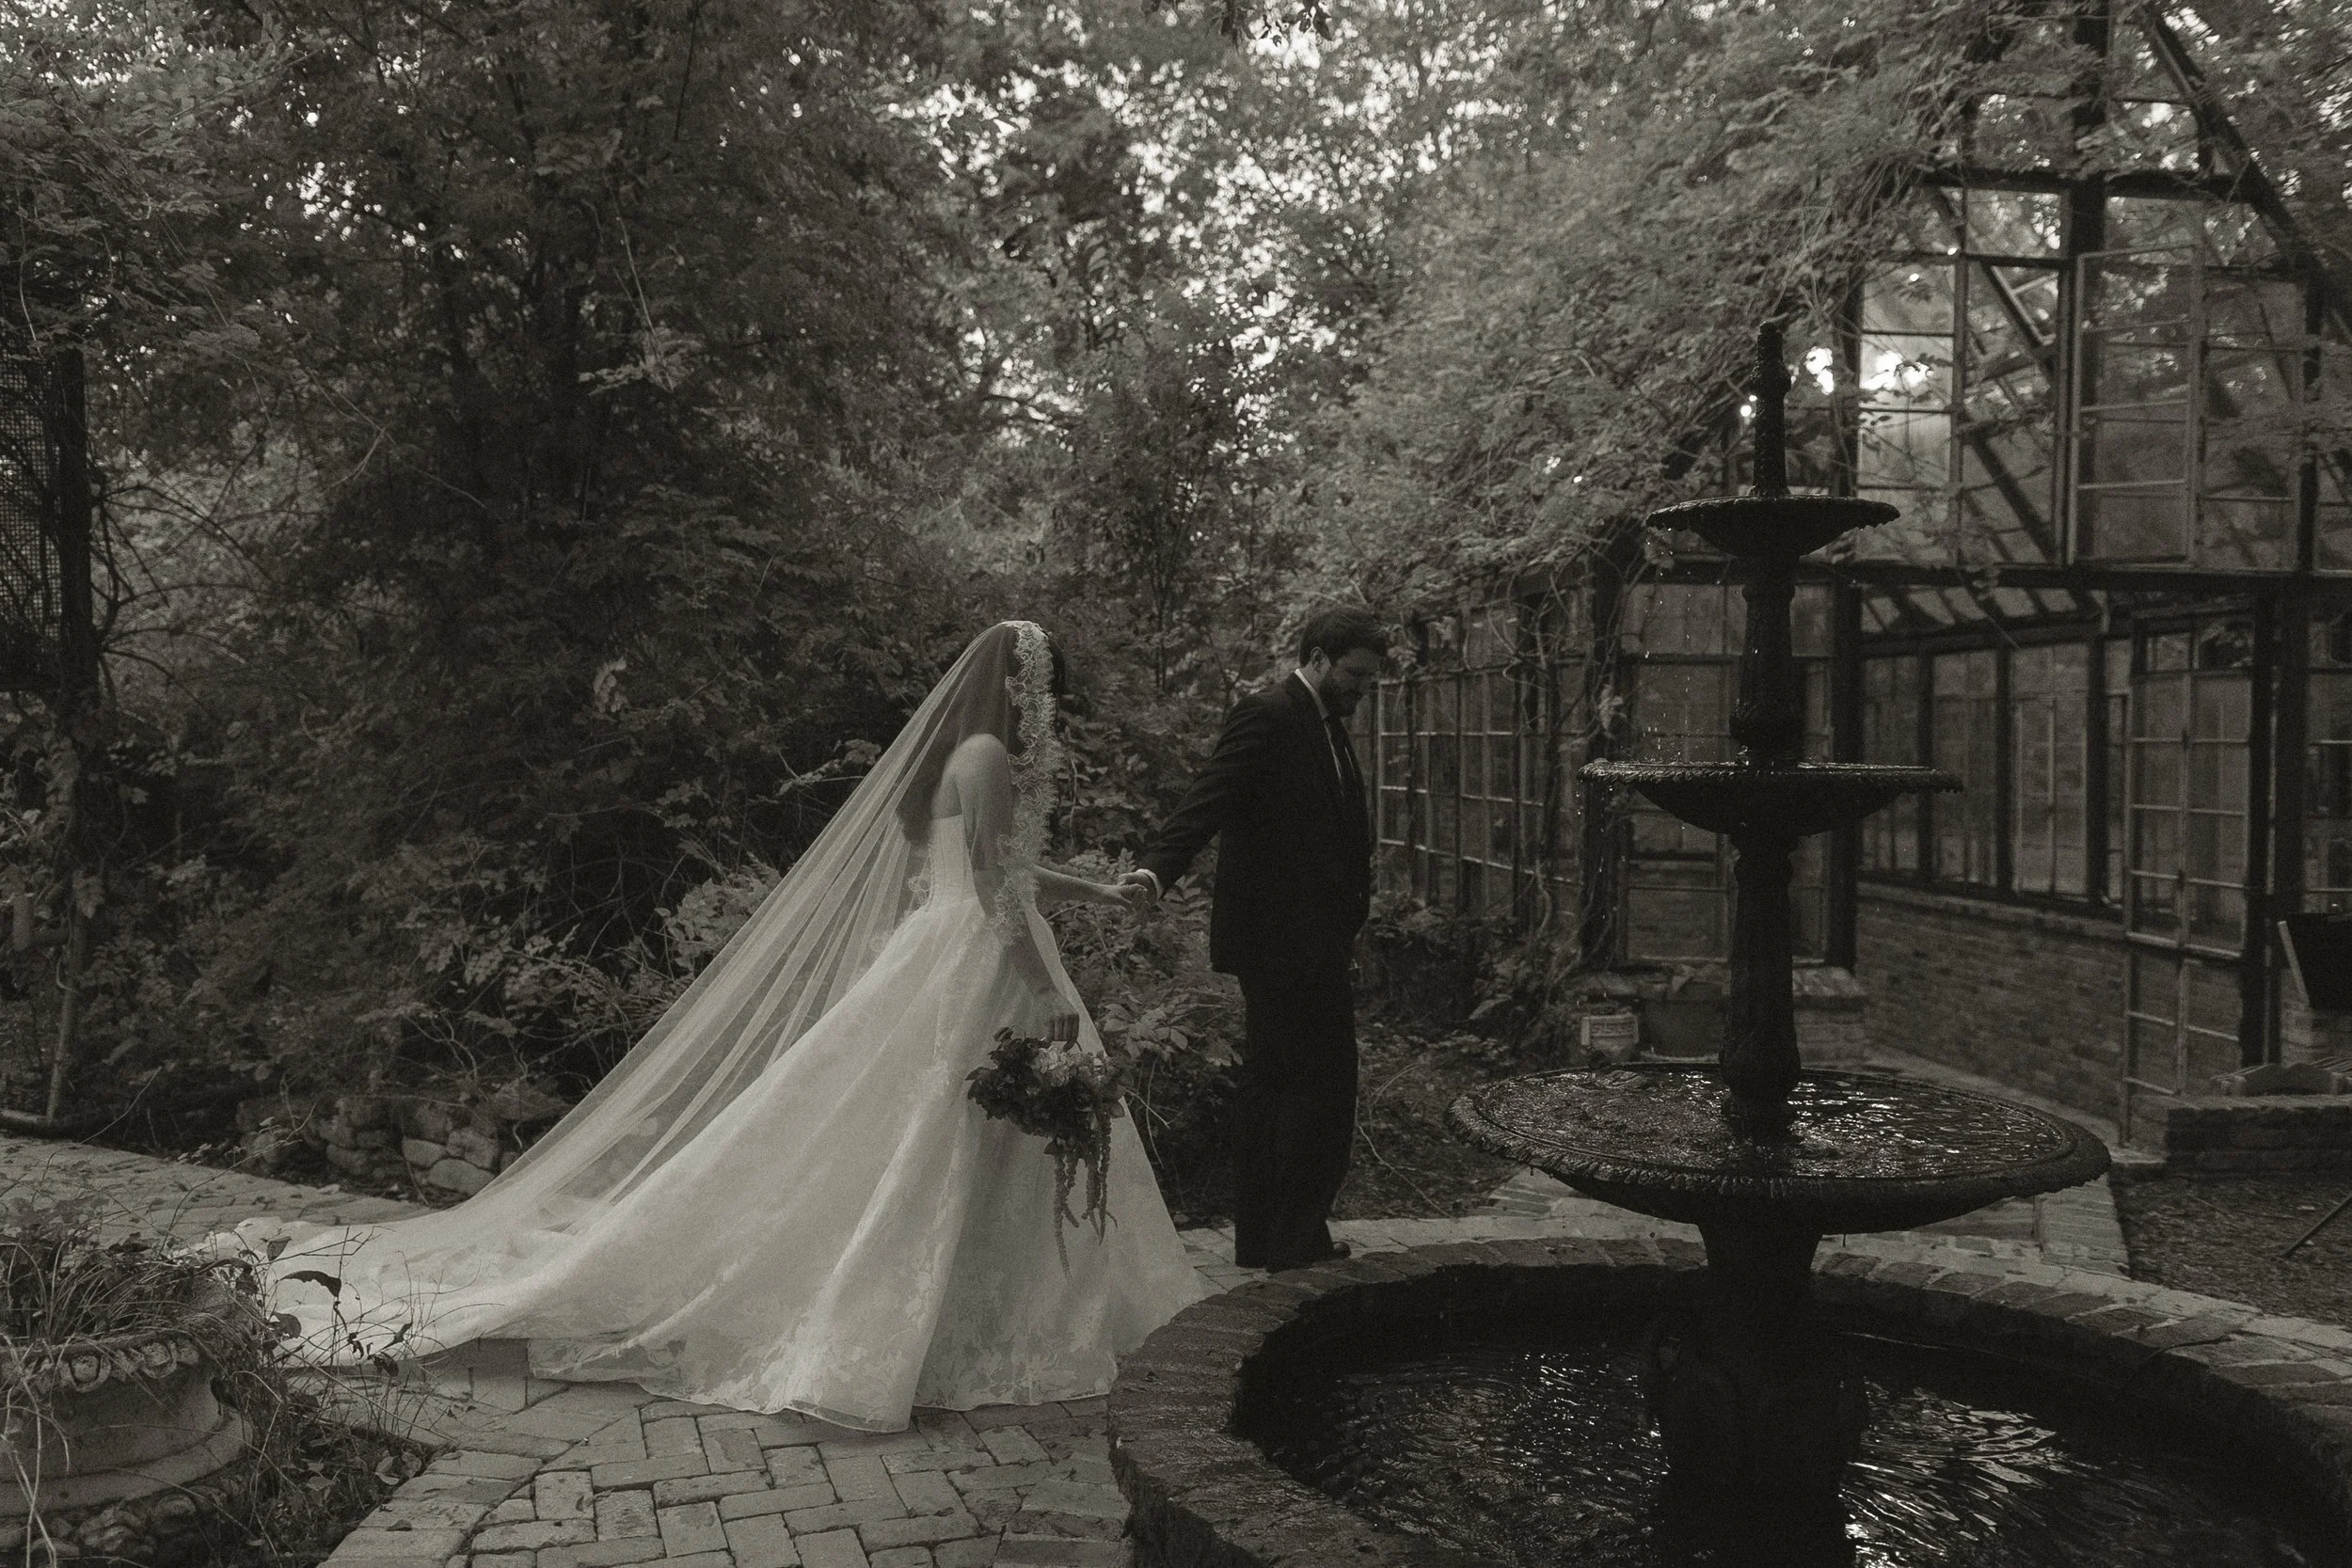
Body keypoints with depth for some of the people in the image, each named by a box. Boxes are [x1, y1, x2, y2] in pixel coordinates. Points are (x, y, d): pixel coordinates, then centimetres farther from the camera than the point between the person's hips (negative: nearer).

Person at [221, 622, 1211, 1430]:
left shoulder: (962, 755, 15)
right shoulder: (987, 756, -15)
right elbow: (998, 896, -20)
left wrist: (1093, 891, 27)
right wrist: (1054, 999, -18)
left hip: (948, 963, 10)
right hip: (971, 969, -10)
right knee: (925, 1153, -4)